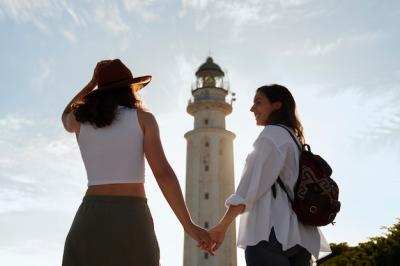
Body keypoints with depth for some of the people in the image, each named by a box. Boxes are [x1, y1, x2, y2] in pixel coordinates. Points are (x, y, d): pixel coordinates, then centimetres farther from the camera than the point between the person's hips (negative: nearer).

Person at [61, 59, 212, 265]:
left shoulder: (80, 120, 12)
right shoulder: (143, 117, 4)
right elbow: (163, 172, -6)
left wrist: (92, 83, 38)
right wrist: (188, 225, -5)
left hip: (90, 218, 3)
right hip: (132, 220, -2)